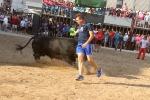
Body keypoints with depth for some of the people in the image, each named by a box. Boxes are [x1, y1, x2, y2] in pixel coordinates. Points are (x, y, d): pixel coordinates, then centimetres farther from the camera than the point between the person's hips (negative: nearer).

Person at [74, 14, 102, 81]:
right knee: (80, 58, -9)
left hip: (87, 44, -6)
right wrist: (76, 31, 63)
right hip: (80, 44, 6)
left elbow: (91, 35, -15)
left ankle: (98, 69, 23)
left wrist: (86, 43, -24)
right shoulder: (80, 26, 16)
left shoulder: (88, 25, -7)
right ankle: (80, 75, -15)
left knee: (89, 59, -3)